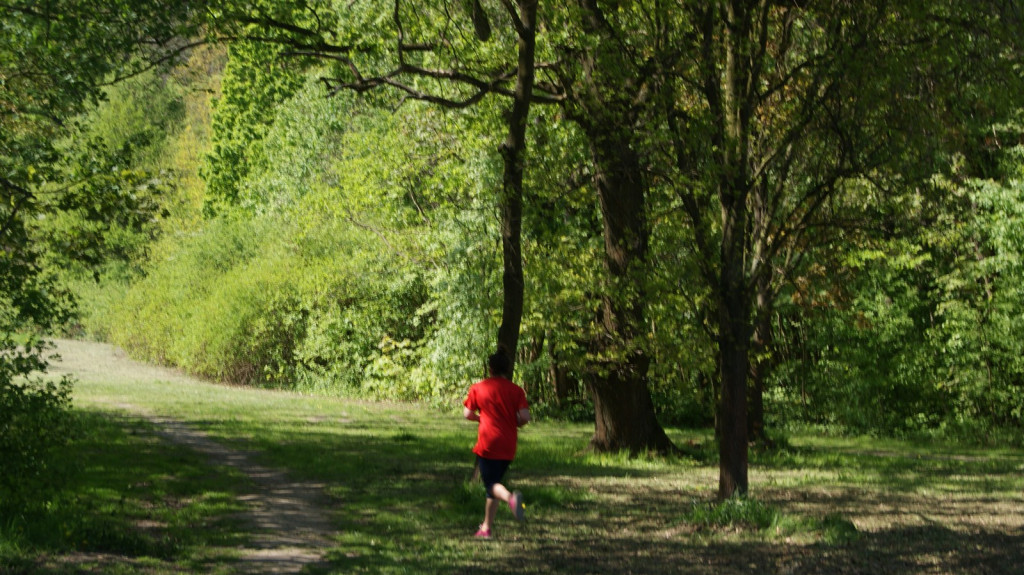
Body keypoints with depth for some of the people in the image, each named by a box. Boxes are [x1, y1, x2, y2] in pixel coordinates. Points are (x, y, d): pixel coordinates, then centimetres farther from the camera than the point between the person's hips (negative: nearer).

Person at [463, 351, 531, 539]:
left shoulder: (478, 388, 1)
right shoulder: (516, 390, 2)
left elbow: (468, 414, 4)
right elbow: (525, 417, -8)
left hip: (487, 444, -3)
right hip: (508, 447, 3)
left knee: (491, 484, -5)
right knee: (495, 481, 17)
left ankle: (510, 497, -40)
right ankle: (486, 527, 20)